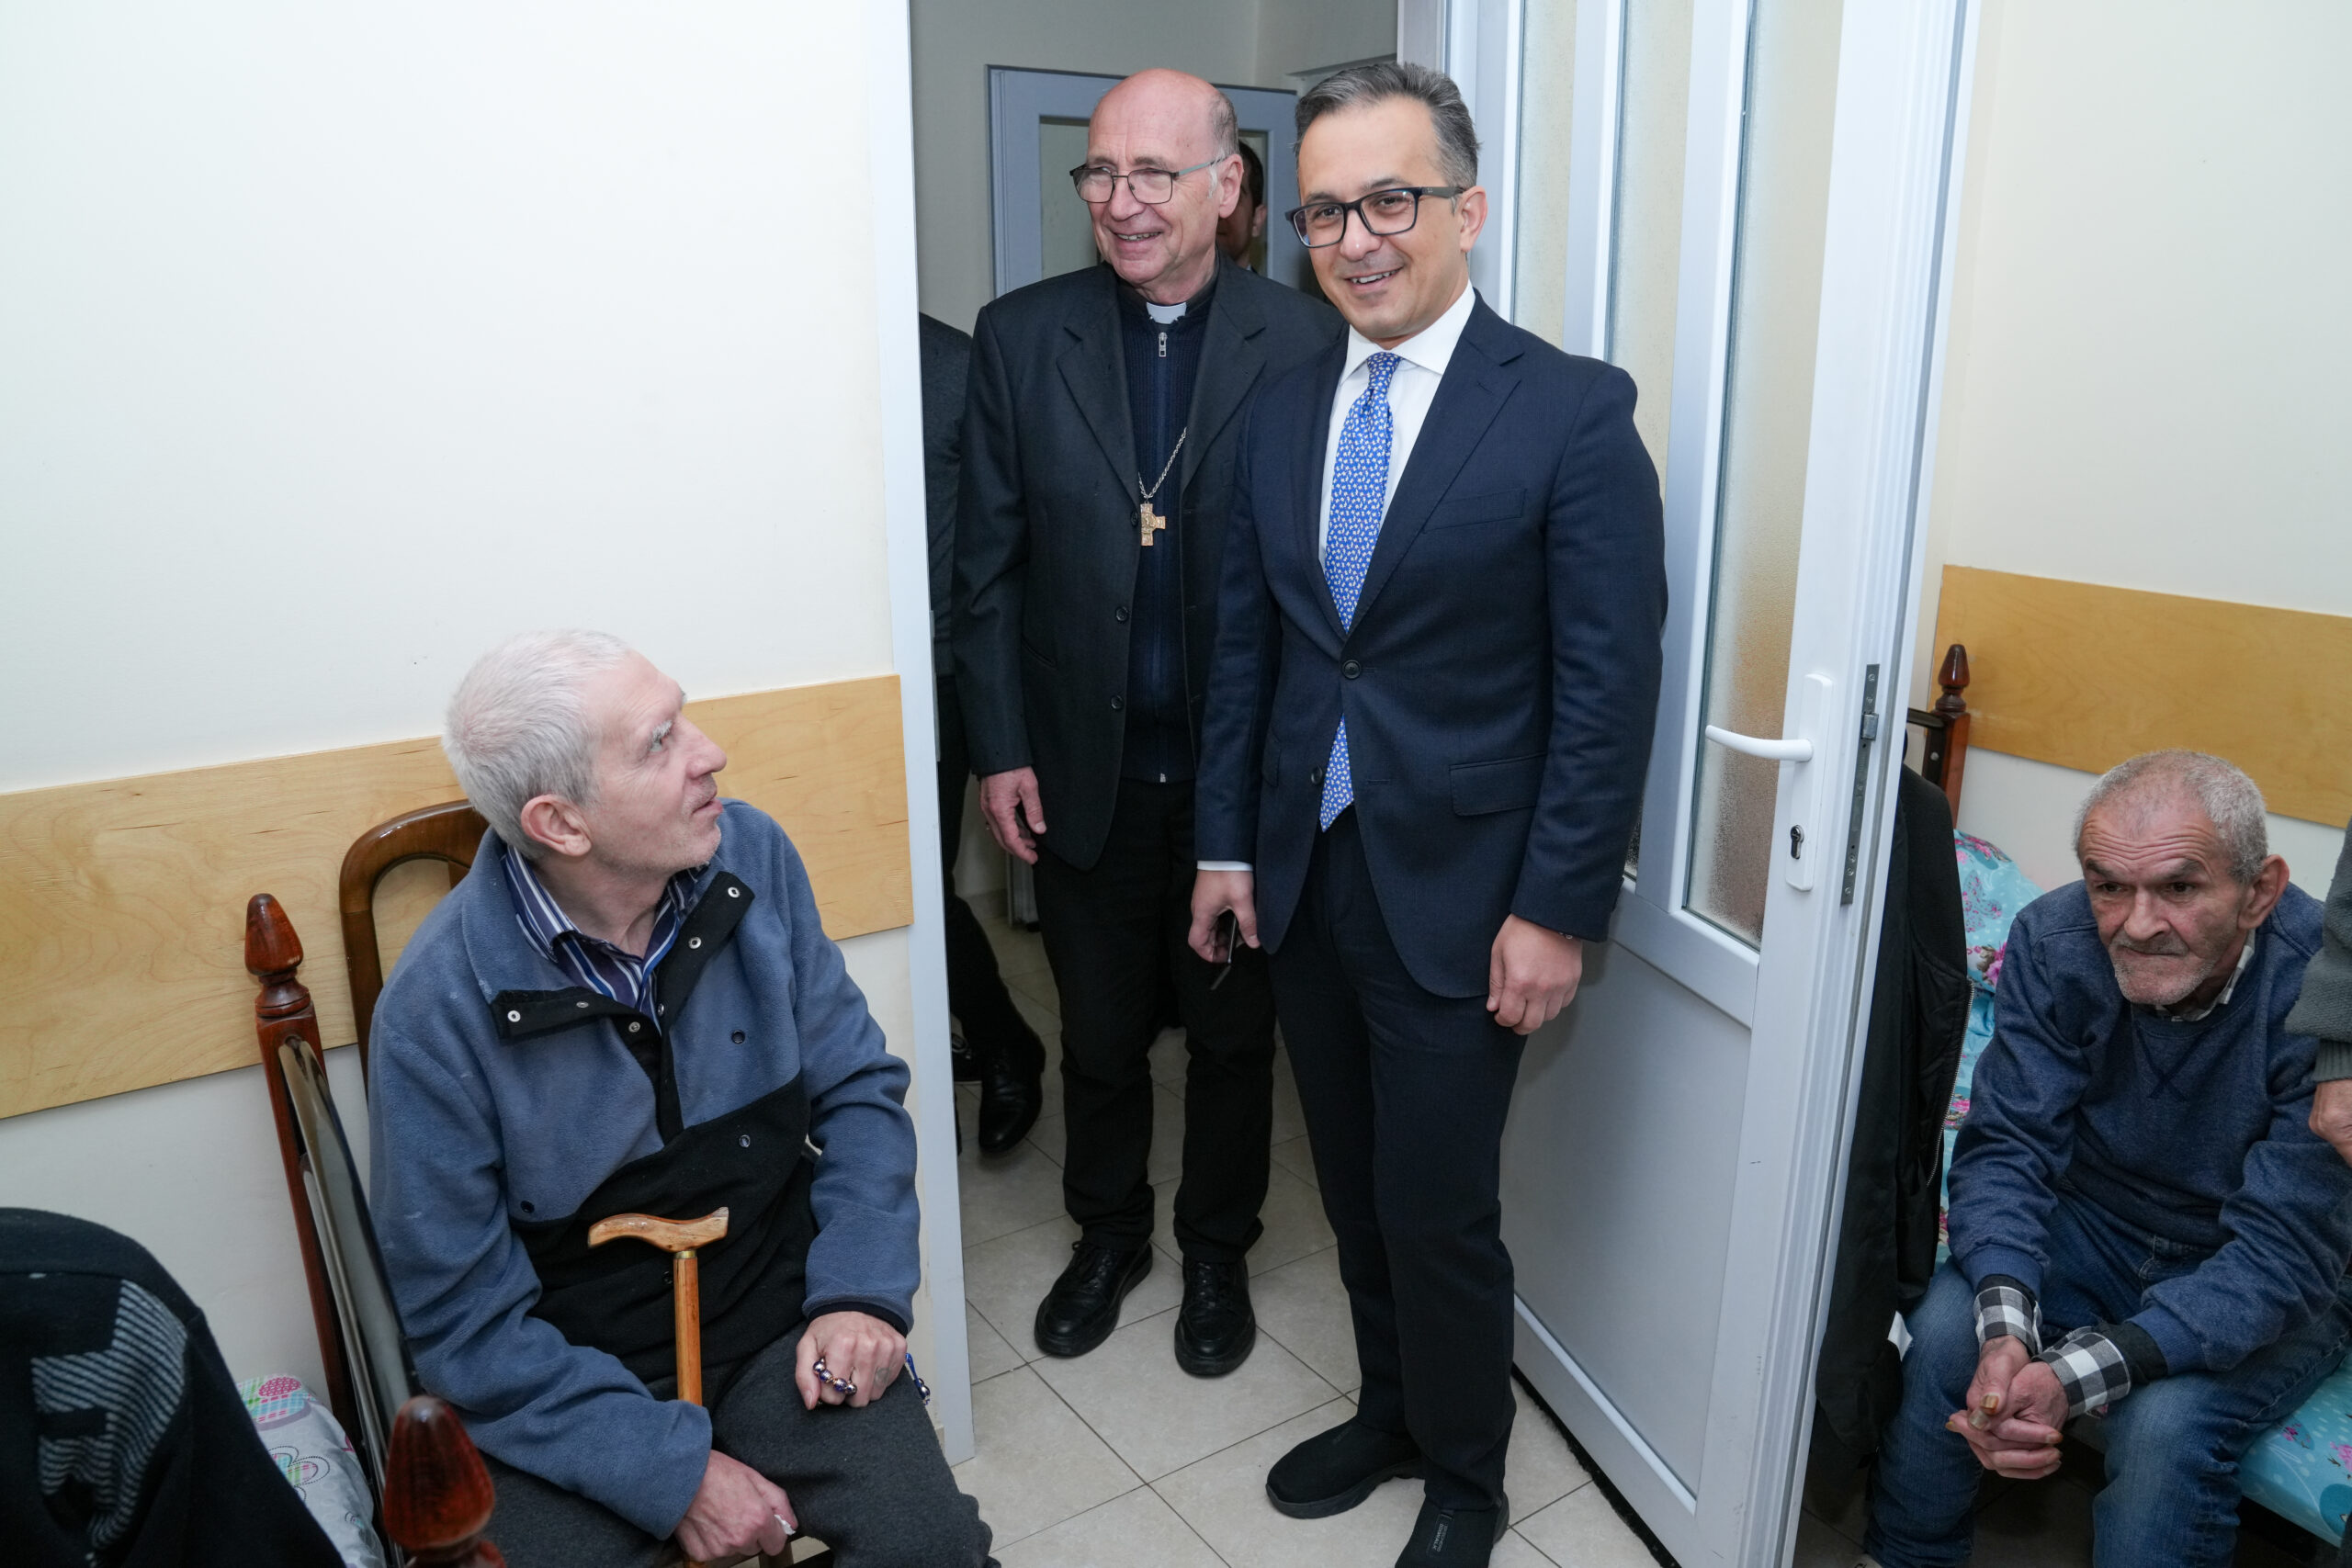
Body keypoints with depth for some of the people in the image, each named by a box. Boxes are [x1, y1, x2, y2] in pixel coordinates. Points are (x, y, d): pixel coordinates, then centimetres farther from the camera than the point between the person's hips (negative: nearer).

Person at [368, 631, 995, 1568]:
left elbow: (856, 1083, 1)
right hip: (573, 1375, -1)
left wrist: (861, 1290, -10)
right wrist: (674, 1471, -16)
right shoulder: (439, 1009, -17)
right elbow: (465, 1318, -11)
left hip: (780, 1312, 2)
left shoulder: (752, 858, -9)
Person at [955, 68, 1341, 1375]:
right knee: (1100, 1035, 19)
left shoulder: (1307, 344, -8)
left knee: (1233, 1034, 16)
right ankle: (1108, 1233, 43)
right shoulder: (1022, 337, -2)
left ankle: (1218, 1251, 40)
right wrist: (1001, 747, -2)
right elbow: (990, 564, 1)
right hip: (1086, 772, 2)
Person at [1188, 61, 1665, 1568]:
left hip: (1456, 893, -5)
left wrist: (1558, 908, -14)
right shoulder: (1285, 410, 7)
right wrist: (1226, 842, 9)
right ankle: (1389, 1412, 43)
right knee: (1358, 1189, 19)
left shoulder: (1573, 411, -10)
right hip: (1306, 874, 5)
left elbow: (1610, 686, -11)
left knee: (1440, 1210, 6)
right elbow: (1248, 641, 10)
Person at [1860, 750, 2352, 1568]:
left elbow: (2281, 1253, -28)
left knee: (2165, 1423, -30)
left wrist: (2075, 1377, -40)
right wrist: (2006, 1330, -36)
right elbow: (2006, 1146, -17)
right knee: (1948, 1327, -23)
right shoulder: (2053, 940, -18)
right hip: (2094, 1221, 3)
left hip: (2272, 1285, -2)